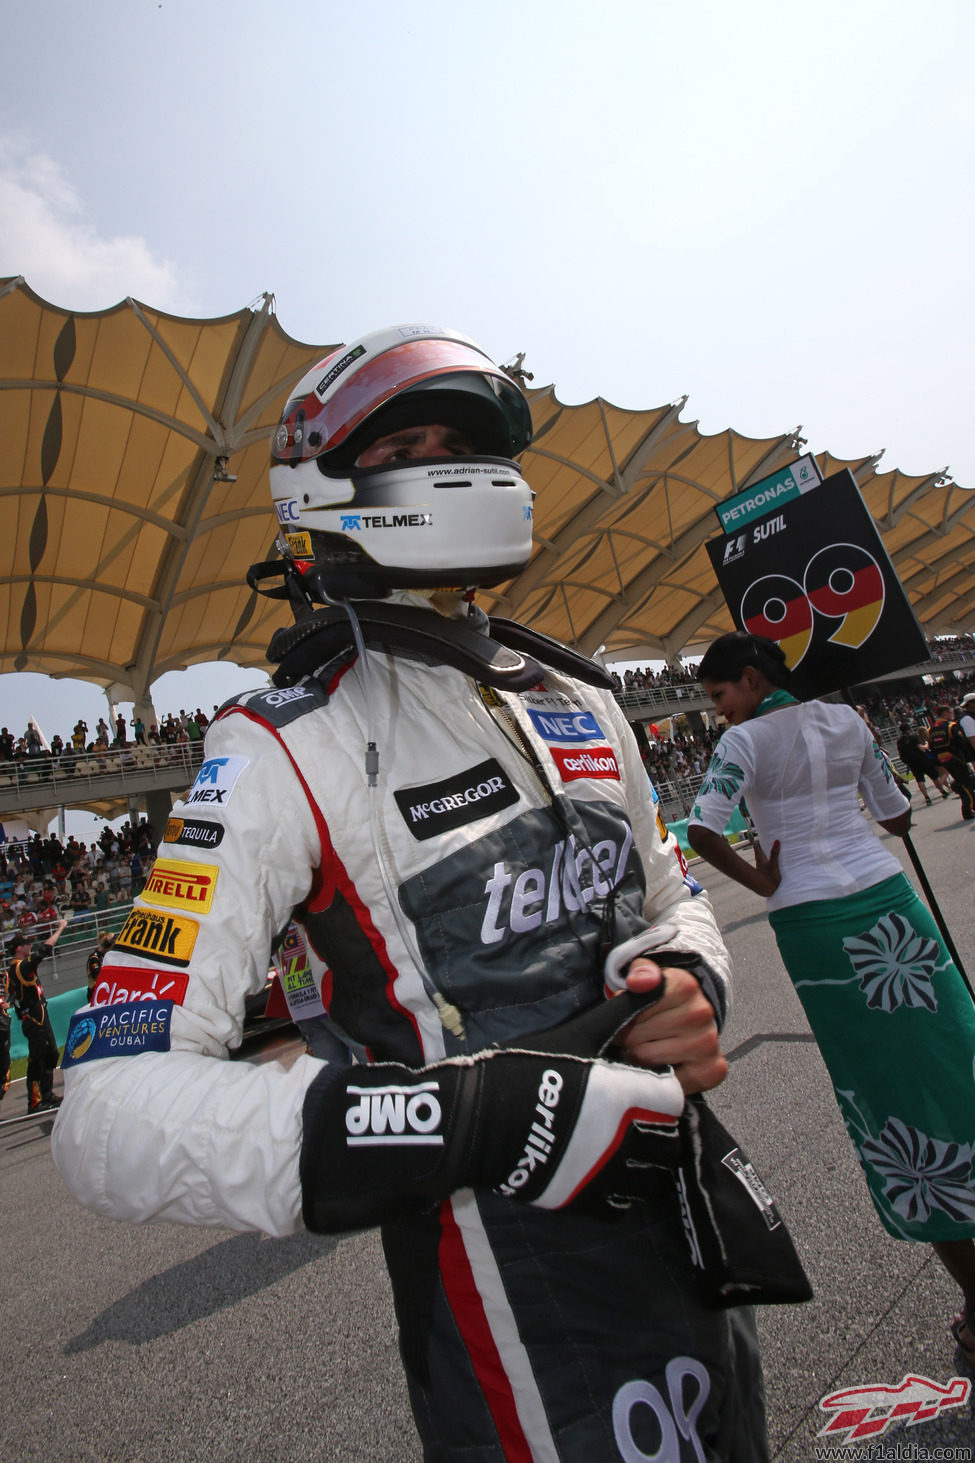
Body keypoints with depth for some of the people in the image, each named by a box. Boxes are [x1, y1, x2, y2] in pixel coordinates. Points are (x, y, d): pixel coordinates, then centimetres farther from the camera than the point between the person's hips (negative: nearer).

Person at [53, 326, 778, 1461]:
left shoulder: (578, 698, 4)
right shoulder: (285, 748, -18)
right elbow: (113, 1117, -25)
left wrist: (688, 985, -9)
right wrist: (478, 1117, -35)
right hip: (524, 1313, -7)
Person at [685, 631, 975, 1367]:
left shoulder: (745, 740, -8)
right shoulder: (846, 719, 6)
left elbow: (702, 830, -22)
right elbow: (898, 816, 13)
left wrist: (760, 881, -7)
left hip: (812, 921, -4)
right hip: (888, 897, 4)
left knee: (887, 1089, 6)